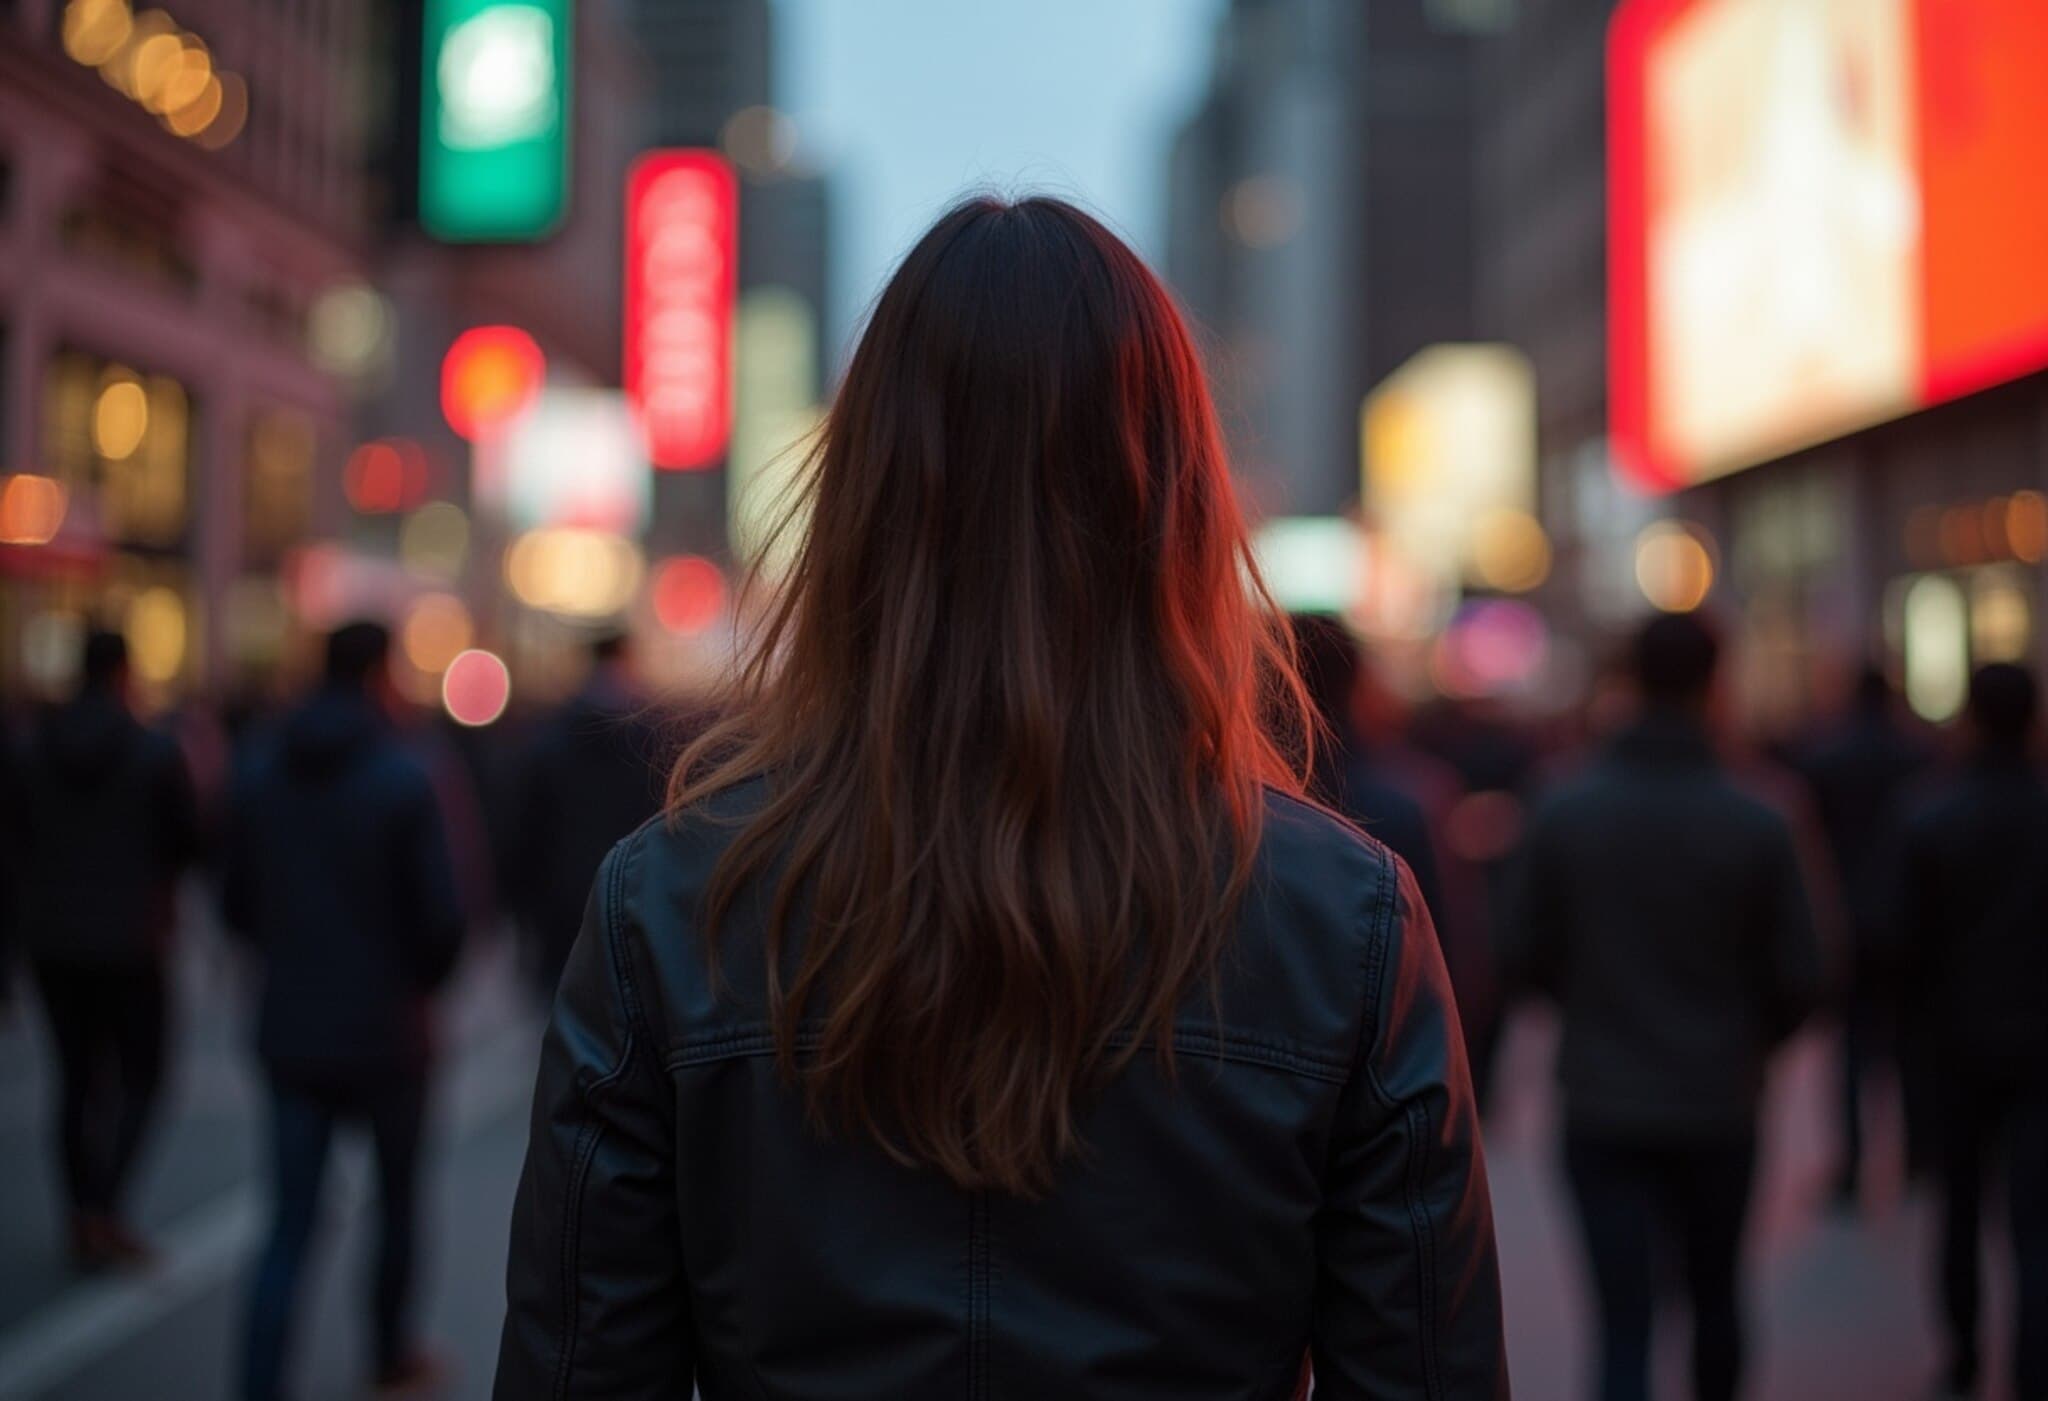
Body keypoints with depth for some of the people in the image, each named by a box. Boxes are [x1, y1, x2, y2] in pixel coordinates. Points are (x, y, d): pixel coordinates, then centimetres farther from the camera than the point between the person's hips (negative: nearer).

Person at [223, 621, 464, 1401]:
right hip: (384, 1029, -3)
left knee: (291, 1221, 6)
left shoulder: (259, 774, 0)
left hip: (290, 1030, 3)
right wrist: (423, 982, 5)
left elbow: (237, 904, 6)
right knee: (397, 1197, 19)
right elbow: (440, 916, -16)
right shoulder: (403, 780, -15)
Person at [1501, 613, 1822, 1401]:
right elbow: (1798, 982, -5)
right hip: (1716, 1107, 1)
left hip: (1601, 1107, 0)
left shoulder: (1562, 815, -8)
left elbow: (1520, 965, -3)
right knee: (1716, 1293, 23)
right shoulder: (1757, 827, -10)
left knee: (1623, 1322, 1)